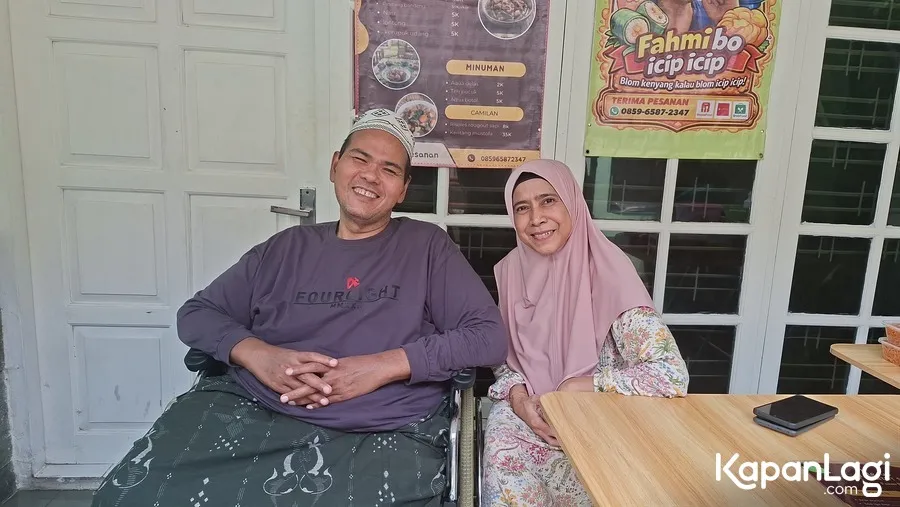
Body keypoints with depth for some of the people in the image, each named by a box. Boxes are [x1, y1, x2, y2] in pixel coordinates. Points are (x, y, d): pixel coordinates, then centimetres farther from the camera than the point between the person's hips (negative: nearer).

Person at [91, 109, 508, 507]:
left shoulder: (426, 246, 6)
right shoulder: (287, 247, 15)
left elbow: (489, 336, -2)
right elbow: (196, 313, 17)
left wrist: (382, 367, -14)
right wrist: (256, 354, -6)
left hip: (382, 433, -1)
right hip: (251, 409, 3)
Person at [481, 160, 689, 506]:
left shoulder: (607, 270, -17)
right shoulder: (511, 270, -2)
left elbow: (671, 375, -21)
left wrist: (581, 386, -18)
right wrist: (515, 393, -11)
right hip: (527, 411, 3)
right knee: (502, 441, -22)